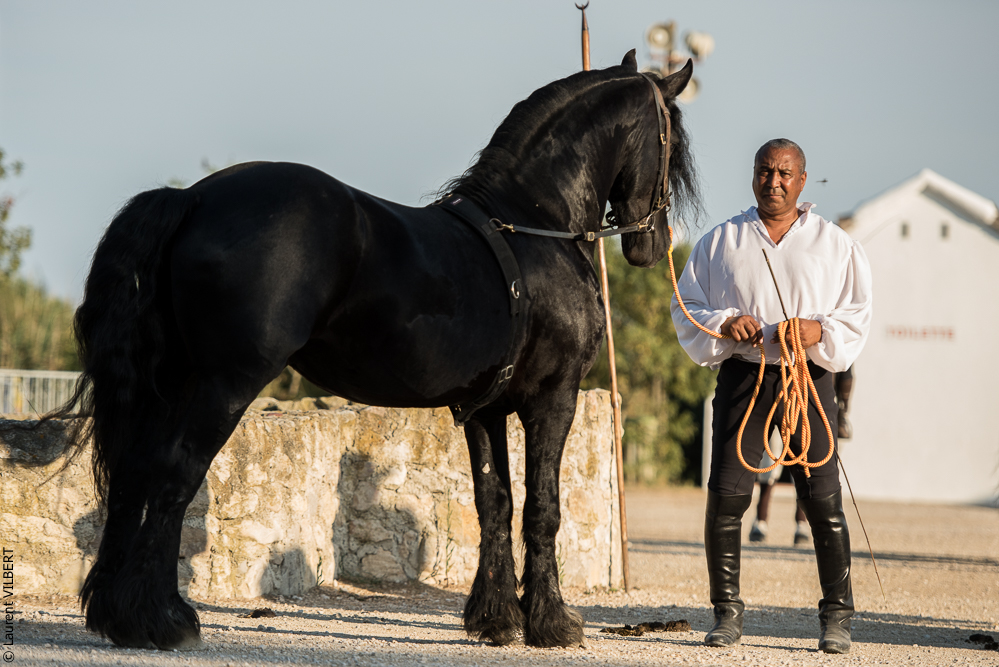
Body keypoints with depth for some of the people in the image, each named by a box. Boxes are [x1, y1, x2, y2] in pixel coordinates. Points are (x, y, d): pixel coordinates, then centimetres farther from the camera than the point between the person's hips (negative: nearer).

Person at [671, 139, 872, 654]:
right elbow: (687, 309, 11)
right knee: (725, 494, -7)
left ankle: (836, 617, 2)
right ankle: (727, 613, 3)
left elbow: (857, 315, 7)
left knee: (822, 498, -7)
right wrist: (725, 323, -9)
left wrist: (820, 330, -13)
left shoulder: (836, 245, 11)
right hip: (742, 375, 1)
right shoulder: (721, 242, 13)